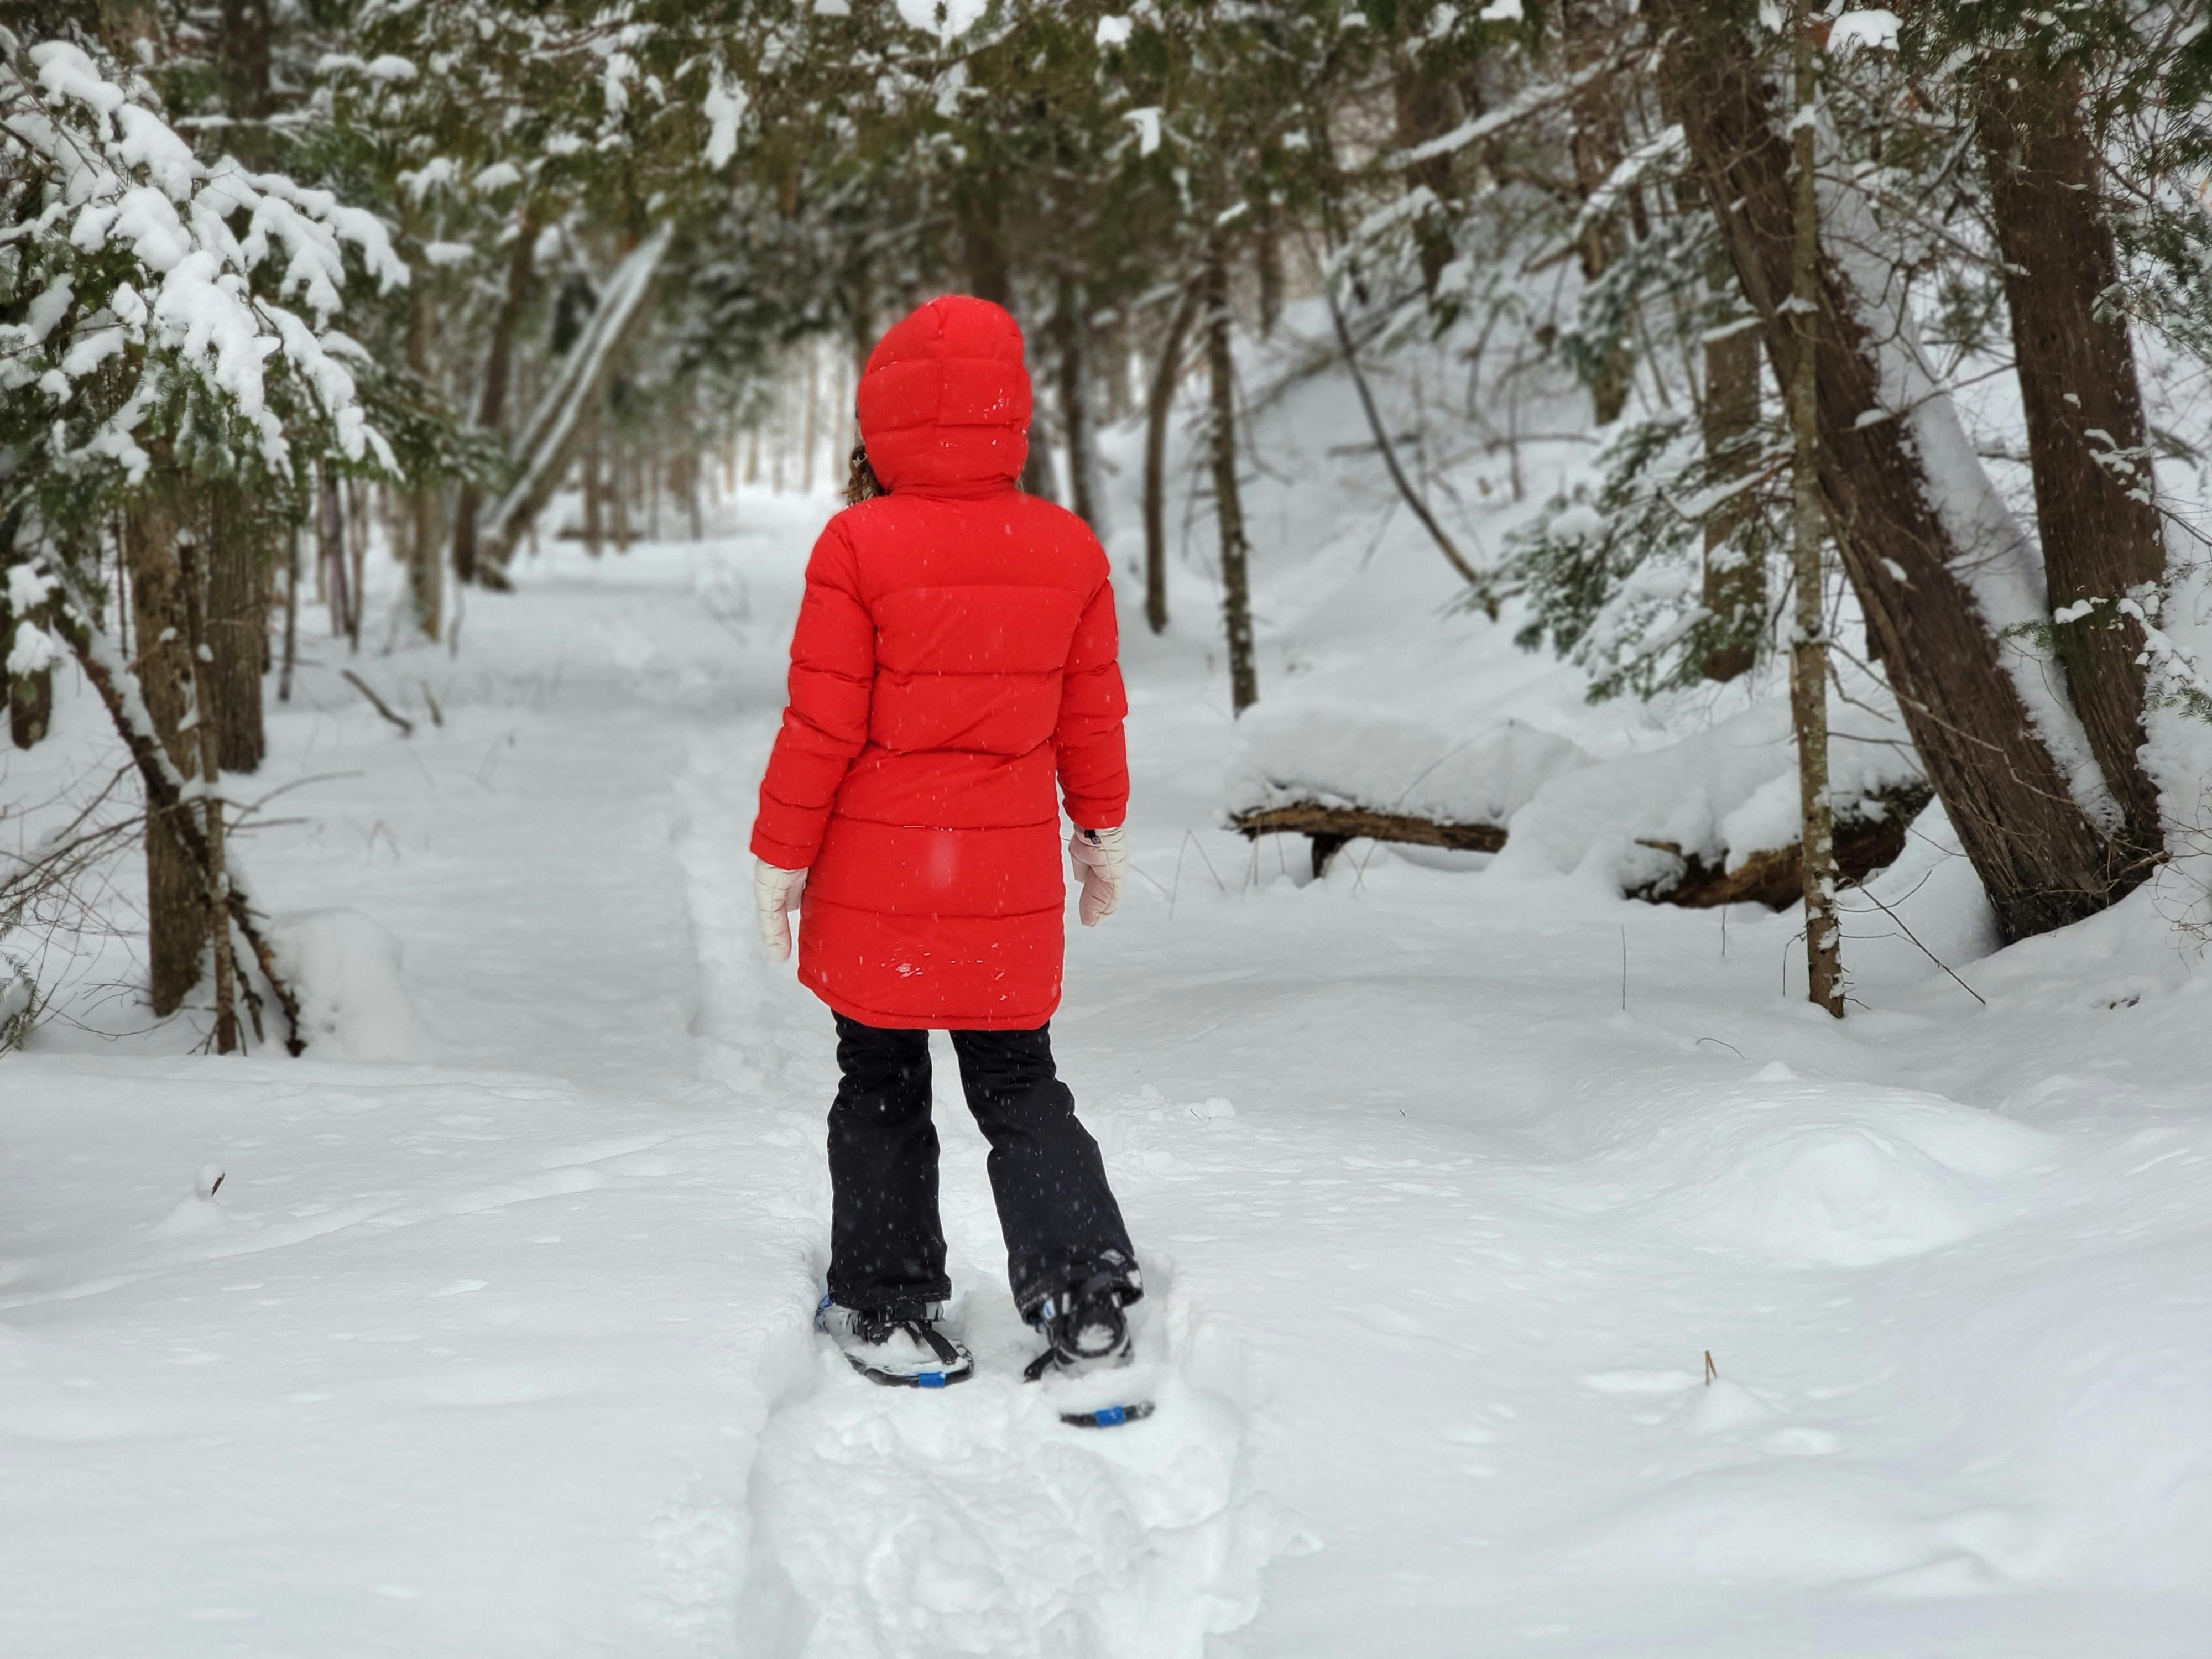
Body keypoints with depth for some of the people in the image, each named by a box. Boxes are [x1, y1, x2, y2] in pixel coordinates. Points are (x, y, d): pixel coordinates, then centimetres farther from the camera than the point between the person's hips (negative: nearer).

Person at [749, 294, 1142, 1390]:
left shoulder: (858, 546, -13)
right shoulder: (1070, 549, 0)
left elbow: (823, 727, -11)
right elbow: (1092, 714, 8)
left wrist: (780, 854, 0)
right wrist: (1102, 833, 22)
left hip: (875, 877, -3)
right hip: (1010, 878, 3)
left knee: (881, 1090, 11)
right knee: (1020, 1087, 14)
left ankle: (888, 1308, 17)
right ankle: (1084, 1294, 5)